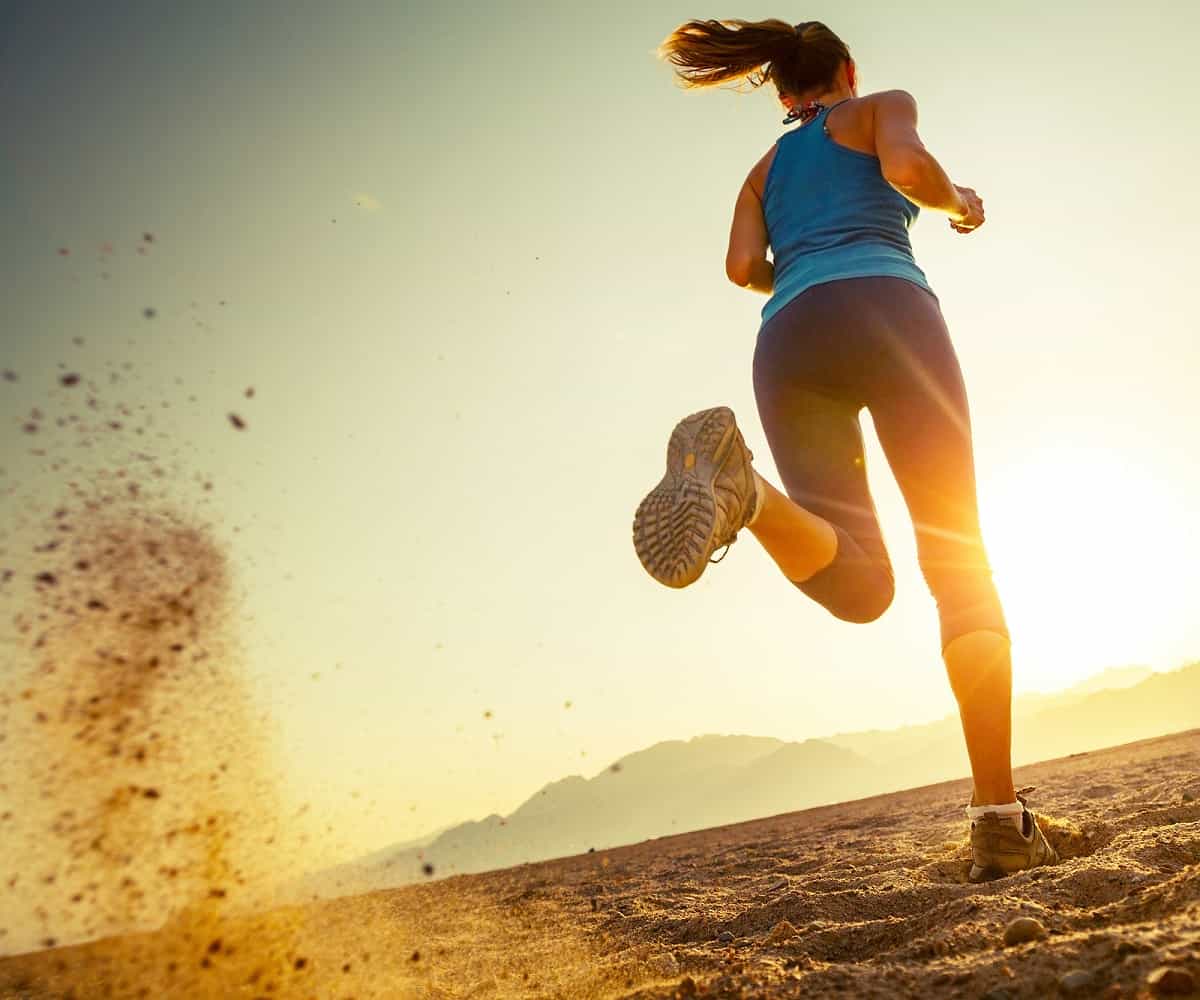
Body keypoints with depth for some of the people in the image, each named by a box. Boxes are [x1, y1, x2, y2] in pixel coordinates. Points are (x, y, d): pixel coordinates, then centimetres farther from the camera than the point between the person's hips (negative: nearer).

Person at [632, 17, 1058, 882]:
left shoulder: (764, 170, 36)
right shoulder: (882, 106, 25)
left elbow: (744, 266, 17)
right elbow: (908, 167, 1)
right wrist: (960, 202, 23)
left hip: (789, 344, 4)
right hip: (887, 311, -3)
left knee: (860, 585, -5)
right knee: (961, 565, -2)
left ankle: (738, 486, -35)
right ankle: (1000, 818, -10)